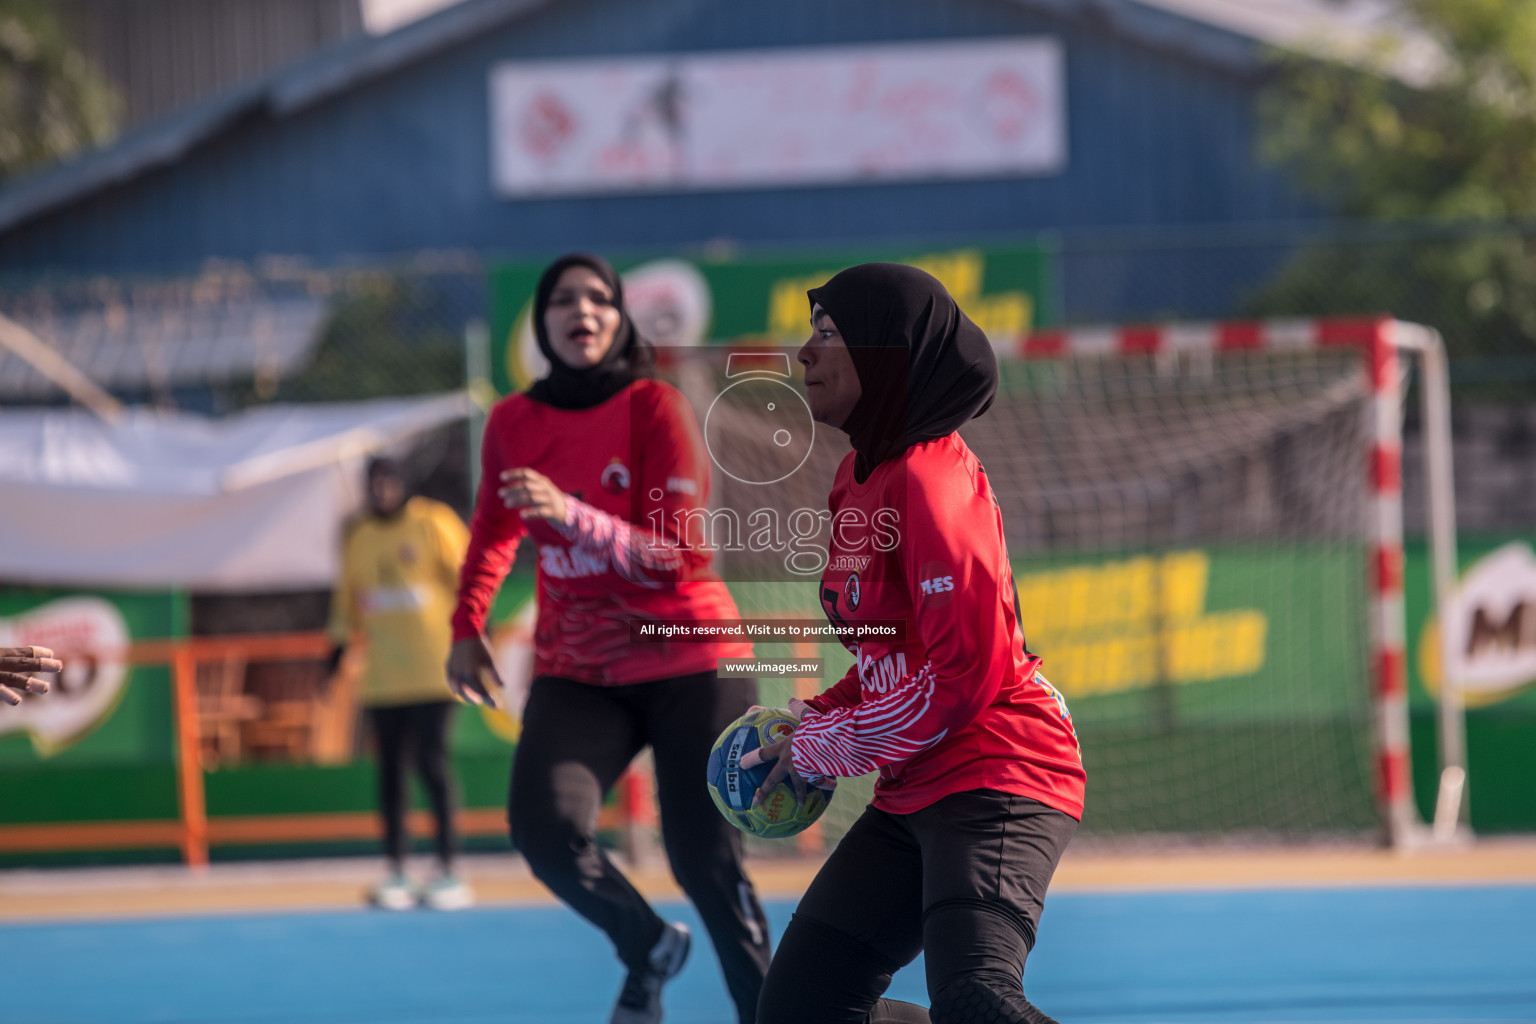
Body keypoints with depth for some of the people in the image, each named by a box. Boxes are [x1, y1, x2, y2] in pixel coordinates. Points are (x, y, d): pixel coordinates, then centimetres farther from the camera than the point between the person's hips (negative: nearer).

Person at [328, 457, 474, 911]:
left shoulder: (433, 524, -1)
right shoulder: (357, 538, 12)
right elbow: (347, 596, 21)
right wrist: (339, 642, 17)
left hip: (433, 666, -4)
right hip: (382, 677, 4)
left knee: (432, 760, -9)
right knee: (390, 767, 4)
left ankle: (447, 870, -4)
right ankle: (395, 872, 9)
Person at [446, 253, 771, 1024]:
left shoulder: (655, 410, -11)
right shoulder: (513, 424, 1)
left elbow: (671, 555, -20)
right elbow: (494, 532, 21)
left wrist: (575, 517, -33)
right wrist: (467, 628, 15)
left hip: (687, 668, -3)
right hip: (576, 672, 3)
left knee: (704, 862, -6)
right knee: (545, 825, -21)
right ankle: (647, 950, 6)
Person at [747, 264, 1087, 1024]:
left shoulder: (929, 478, -16)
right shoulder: (861, 477, 12)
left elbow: (964, 673, -20)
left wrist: (822, 749, -10)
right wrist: (807, 727, 8)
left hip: (994, 776, -10)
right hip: (913, 794, 10)